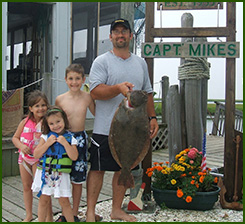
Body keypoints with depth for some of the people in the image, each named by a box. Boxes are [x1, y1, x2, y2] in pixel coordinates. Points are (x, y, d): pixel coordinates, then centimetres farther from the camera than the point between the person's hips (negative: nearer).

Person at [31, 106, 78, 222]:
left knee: (64, 201, 2)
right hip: (45, 173, 2)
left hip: (61, 174, -1)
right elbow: (36, 155, -3)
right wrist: (48, 143, -12)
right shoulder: (46, 137, 3)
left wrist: (65, 143, -16)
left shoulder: (70, 138, 0)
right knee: (43, 199, 9)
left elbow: (74, 157, -10)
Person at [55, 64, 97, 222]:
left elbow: (97, 113, 13)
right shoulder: (60, 99, -4)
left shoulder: (87, 97, -3)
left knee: (77, 180, 8)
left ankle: (75, 214, 24)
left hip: (80, 139, 0)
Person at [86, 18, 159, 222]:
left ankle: (117, 210, 26)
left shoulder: (140, 63, 15)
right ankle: (90, 212, 13)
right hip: (105, 128, -5)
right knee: (98, 169, 1)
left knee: (124, 170, 12)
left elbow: (147, 93, 19)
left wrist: (152, 117, 10)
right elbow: (95, 92, -14)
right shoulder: (101, 62, -3)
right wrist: (119, 88, -28)